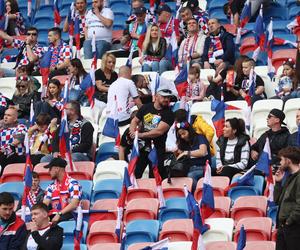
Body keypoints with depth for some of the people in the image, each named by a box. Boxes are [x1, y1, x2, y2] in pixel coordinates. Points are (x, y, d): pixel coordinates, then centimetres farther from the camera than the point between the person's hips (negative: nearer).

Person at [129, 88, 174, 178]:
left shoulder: (168, 113, -7)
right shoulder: (146, 107, 8)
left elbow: (159, 131, -17)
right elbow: (135, 121, 17)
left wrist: (140, 135, -15)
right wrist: (133, 132, -5)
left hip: (157, 148, -4)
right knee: (135, 173, 6)